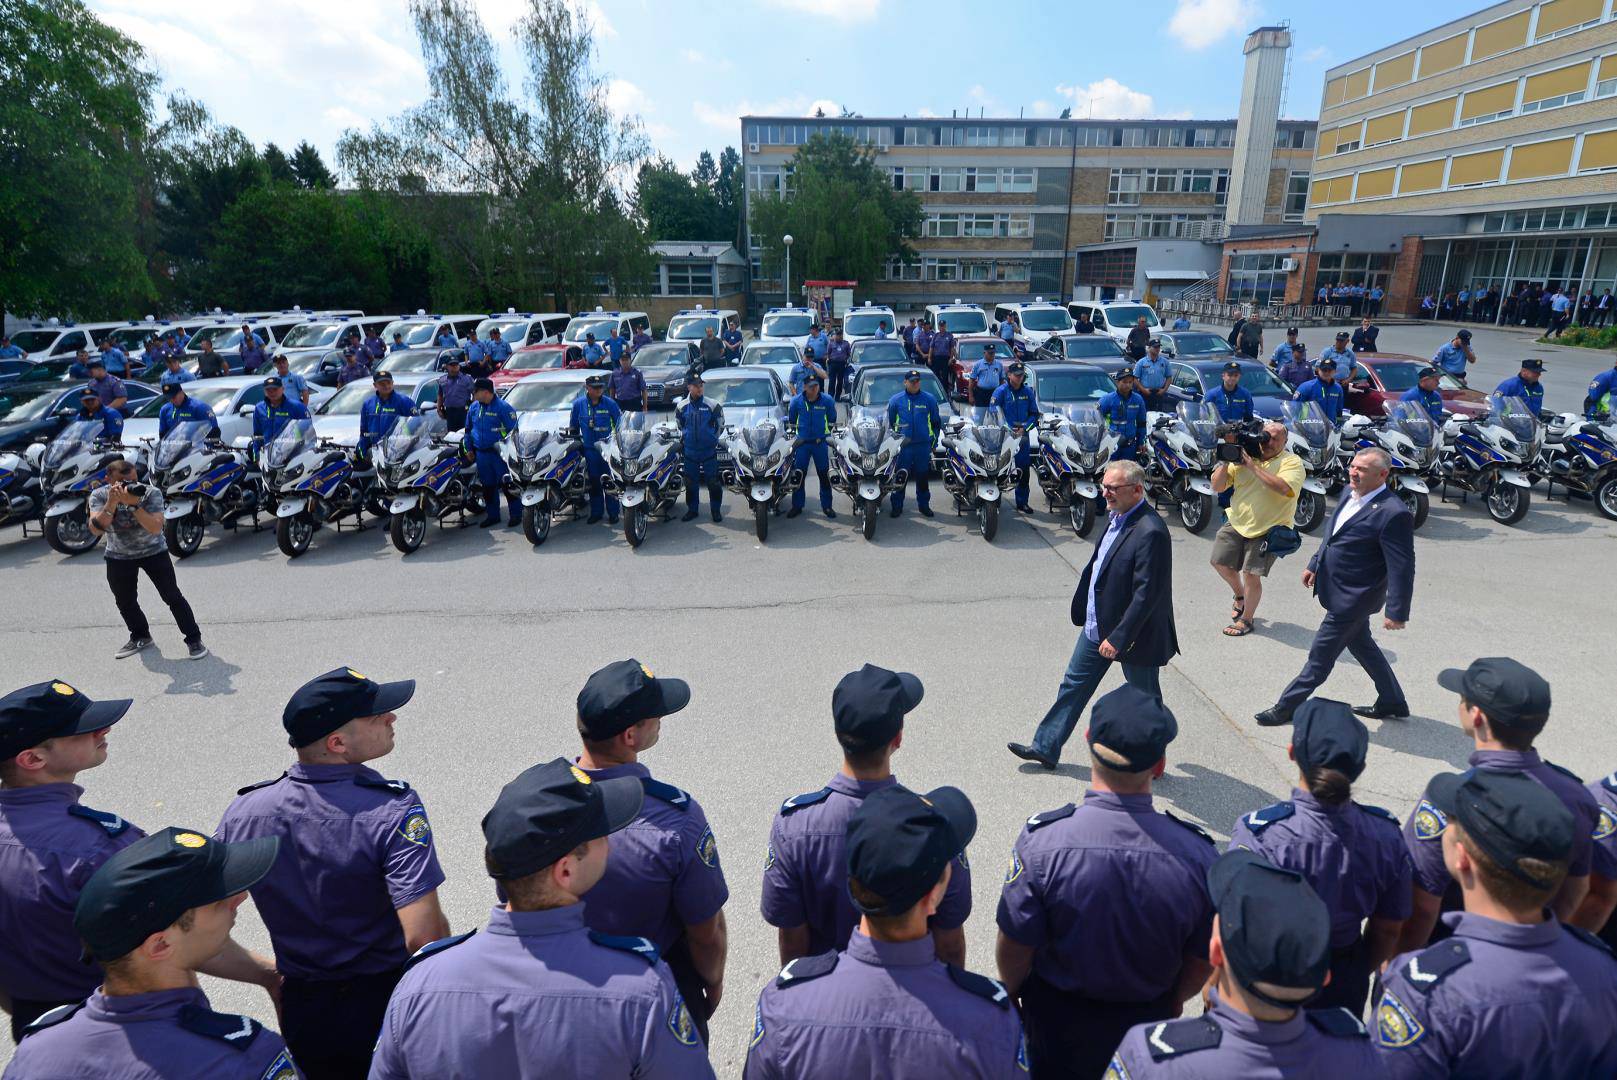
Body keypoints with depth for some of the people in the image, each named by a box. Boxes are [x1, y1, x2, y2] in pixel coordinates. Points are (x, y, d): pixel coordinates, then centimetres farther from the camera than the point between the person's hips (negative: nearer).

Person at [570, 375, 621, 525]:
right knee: (594, 482, 8)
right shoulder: (578, 404, 5)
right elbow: (573, 426, 14)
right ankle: (595, 512, 17)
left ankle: (613, 512, 5)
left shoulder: (610, 404, -1)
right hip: (589, 449, 2)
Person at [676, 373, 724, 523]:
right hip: (689, 451, 2)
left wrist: (714, 439, 4)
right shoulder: (681, 407, 1)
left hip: (709, 450, -2)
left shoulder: (712, 405, -6)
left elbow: (720, 425, 6)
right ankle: (692, 509, 22)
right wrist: (682, 440, 12)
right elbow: (678, 425, 18)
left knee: (713, 482, 0)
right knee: (690, 482, 8)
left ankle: (716, 510, 14)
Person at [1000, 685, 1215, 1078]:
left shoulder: (1042, 841, -32)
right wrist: (1171, 1001, 13)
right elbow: (1202, 959, -9)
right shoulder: (1197, 853, -26)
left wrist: (1010, 992, 3)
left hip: (1056, 1019, -2)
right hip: (1148, 1016, 2)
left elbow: (1015, 946, -19)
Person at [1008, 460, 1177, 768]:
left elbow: (1146, 595, -26)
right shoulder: (1115, 515, 3)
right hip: (1098, 624, 9)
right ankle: (1046, 748, 25)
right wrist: (1085, 610, 17)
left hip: (1133, 633, -9)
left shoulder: (1150, 532, -25)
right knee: (1074, 683, 14)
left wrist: (1118, 637, -23)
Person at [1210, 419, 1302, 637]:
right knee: (1220, 562, 8)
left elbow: (1283, 488, -28)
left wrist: (1253, 465, -25)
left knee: (1251, 575, -3)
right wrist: (1226, 459, -13)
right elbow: (1217, 487, 0)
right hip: (1236, 522, 4)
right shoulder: (1241, 457, 2)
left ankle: (1247, 619, 19)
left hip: (1268, 529, -4)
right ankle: (1239, 596, 38)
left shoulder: (1292, 462, -8)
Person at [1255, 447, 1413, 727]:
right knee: (1362, 646, 24)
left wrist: (1396, 612, -21)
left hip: (1351, 599, -9)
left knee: (1320, 656, 3)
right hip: (1341, 592, 9)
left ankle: (1286, 708, 16)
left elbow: (1402, 567, -22)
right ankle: (1393, 703, 41)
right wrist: (1314, 565, 24)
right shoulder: (1351, 497, 3)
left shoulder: (1393, 513, -24)